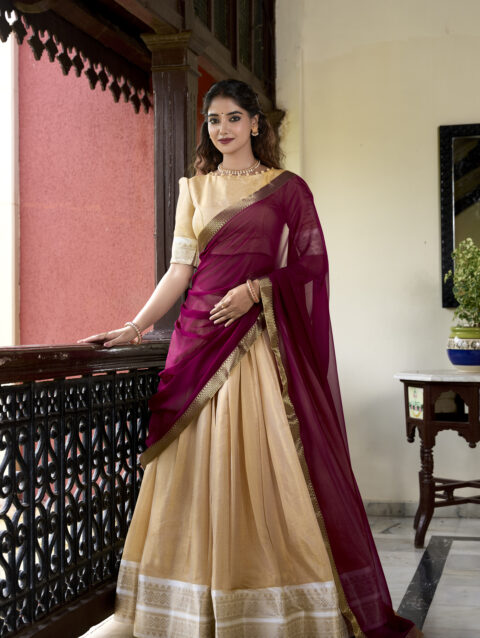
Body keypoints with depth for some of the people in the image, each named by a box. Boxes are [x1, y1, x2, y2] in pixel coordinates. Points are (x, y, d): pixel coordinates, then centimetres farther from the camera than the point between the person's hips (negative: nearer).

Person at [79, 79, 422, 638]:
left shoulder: (287, 188, 7)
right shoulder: (194, 188, 16)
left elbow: (312, 262, 1)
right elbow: (180, 267, 10)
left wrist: (255, 288, -14)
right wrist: (135, 327, 0)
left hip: (263, 338, -3)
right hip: (201, 336, 4)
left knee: (271, 463, -6)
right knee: (198, 465, 2)